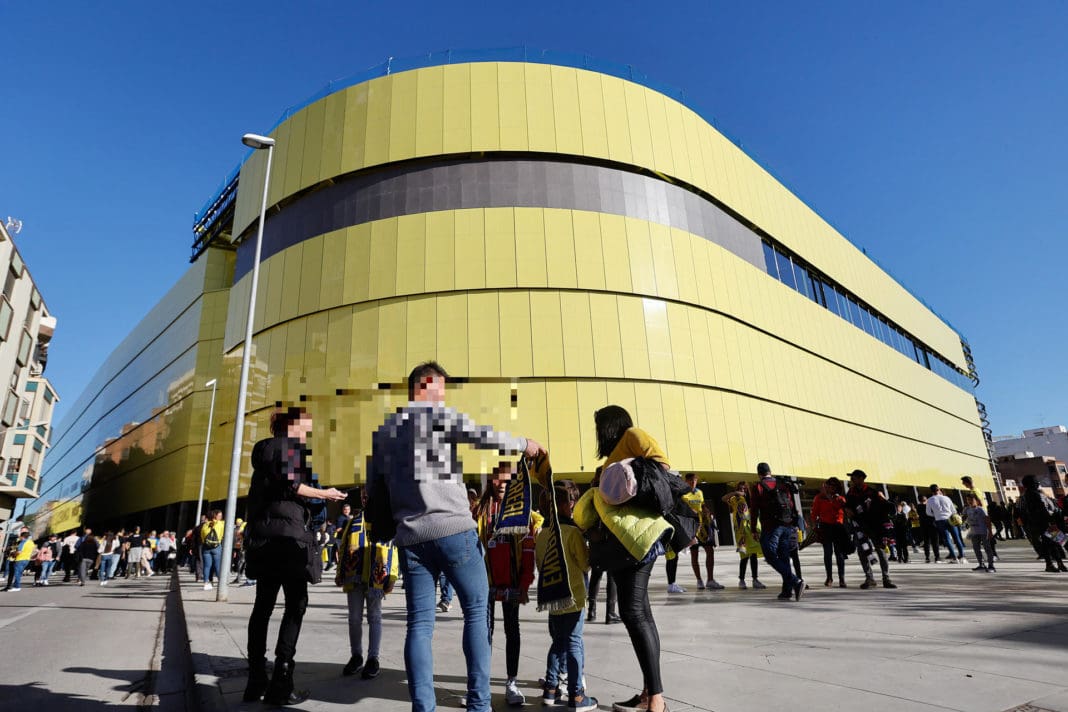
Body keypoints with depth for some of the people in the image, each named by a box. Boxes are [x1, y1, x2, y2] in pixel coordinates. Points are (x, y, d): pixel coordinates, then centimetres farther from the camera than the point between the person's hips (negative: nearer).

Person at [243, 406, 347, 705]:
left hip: (261, 533, 8)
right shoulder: (293, 445, -5)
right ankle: (280, 683, -6)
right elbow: (290, 485, -14)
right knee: (296, 604, -3)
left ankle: (256, 680, 14)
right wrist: (325, 494, -6)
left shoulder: (264, 448, 20)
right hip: (287, 531, -8)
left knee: (263, 604, 11)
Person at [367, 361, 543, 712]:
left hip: (410, 536, 5)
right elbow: (482, 435, -12)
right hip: (452, 529, -5)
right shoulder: (439, 414, -1)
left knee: (419, 623, 6)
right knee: (476, 610, 5)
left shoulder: (384, 430, 17)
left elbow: (374, 489, 19)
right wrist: (523, 444, 3)